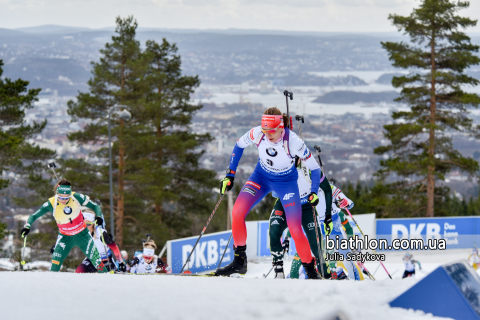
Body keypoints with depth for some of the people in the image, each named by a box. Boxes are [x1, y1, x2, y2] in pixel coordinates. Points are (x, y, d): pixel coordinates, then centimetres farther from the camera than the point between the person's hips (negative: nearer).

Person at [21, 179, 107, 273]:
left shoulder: (76, 197, -21)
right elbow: (34, 216, -14)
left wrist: (98, 216, -28)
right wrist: (27, 226, -33)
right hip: (65, 237, 0)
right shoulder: (51, 204, -21)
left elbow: (94, 206, -8)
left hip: (82, 235, 0)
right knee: (55, 262, -17)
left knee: (96, 260, -1)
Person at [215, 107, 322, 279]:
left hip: (286, 182, -3)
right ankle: (239, 261, -2)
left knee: (295, 229, -11)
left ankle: (311, 271, 8)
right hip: (261, 177, 3)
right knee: (237, 212, -17)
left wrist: (314, 192, -28)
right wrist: (230, 174, -3)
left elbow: (314, 167, -18)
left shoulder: (293, 141, -31)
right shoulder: (257, 134, -24)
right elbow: (239, 145, -1)